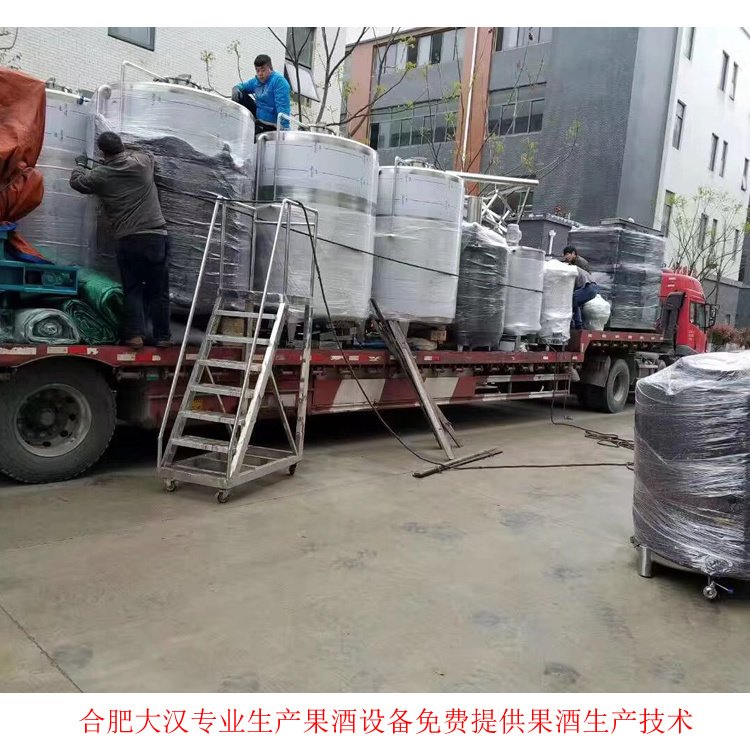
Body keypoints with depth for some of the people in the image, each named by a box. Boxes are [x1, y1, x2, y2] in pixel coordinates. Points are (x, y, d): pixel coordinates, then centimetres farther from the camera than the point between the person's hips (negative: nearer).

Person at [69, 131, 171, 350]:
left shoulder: (100, 175, 3)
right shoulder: (143, 161, 5)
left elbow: (76, 182, 22)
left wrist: (80, 164, 40)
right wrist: (125, 150, 37)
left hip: (127, 240, 0)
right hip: (155, 236, 1)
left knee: (132, 289, 9)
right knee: (158, 289, 6)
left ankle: (135, 334, 2)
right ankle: (162, 336, 8)